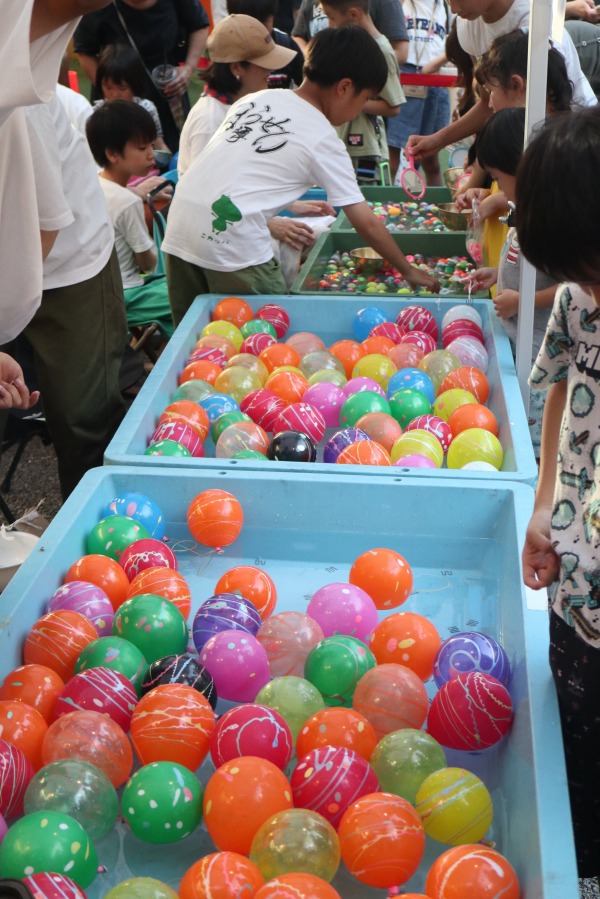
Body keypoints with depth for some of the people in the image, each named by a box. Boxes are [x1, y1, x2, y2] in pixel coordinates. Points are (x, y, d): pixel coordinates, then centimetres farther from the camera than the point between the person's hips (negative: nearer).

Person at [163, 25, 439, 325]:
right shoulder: (324, 140, 1)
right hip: (230, 242, -6)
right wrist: (409, 270, 15)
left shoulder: (257, 98, 16)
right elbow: (366, 223, 3)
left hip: (177, 227, 7)